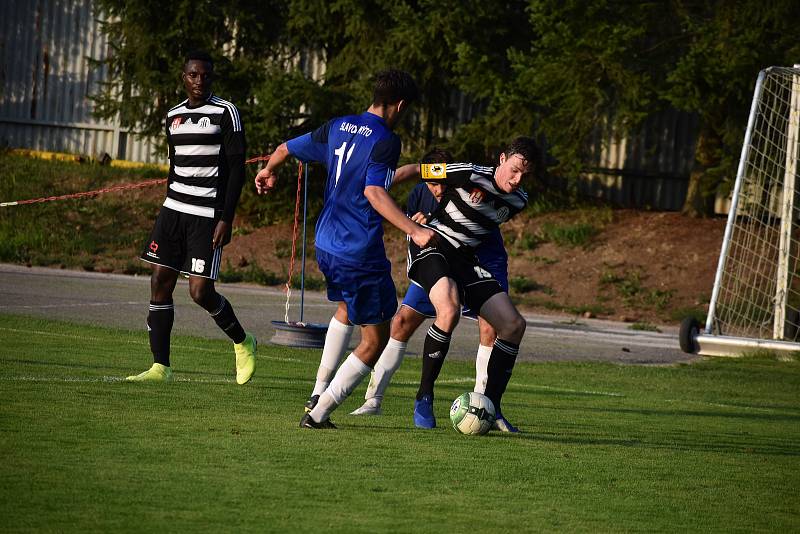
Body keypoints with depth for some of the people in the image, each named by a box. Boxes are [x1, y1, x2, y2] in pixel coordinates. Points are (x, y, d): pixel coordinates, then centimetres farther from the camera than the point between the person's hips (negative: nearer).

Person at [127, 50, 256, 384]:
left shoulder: (225, 113, -6)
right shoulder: (174, 116, 13)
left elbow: (236, 169, -8)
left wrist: (226, 219, -14)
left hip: (207, 215, -6)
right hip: (173, 208, 6)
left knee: (200, 291, -9)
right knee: (160, 283, -2)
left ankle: (242, 342, 18)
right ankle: (161, 367, 2)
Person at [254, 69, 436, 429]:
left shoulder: (337, 128, 8)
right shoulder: (385, 140, -14)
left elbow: (286, 149, 19)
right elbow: (374, 193, -27)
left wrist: (268, 172, 41)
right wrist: (414, 231, -34)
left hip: (326, 246, 8)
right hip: (361, 253, -8)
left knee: (346, 309, 35)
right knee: (375, 340, 2)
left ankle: (319, 392, 34)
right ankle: (319, 412, -3)